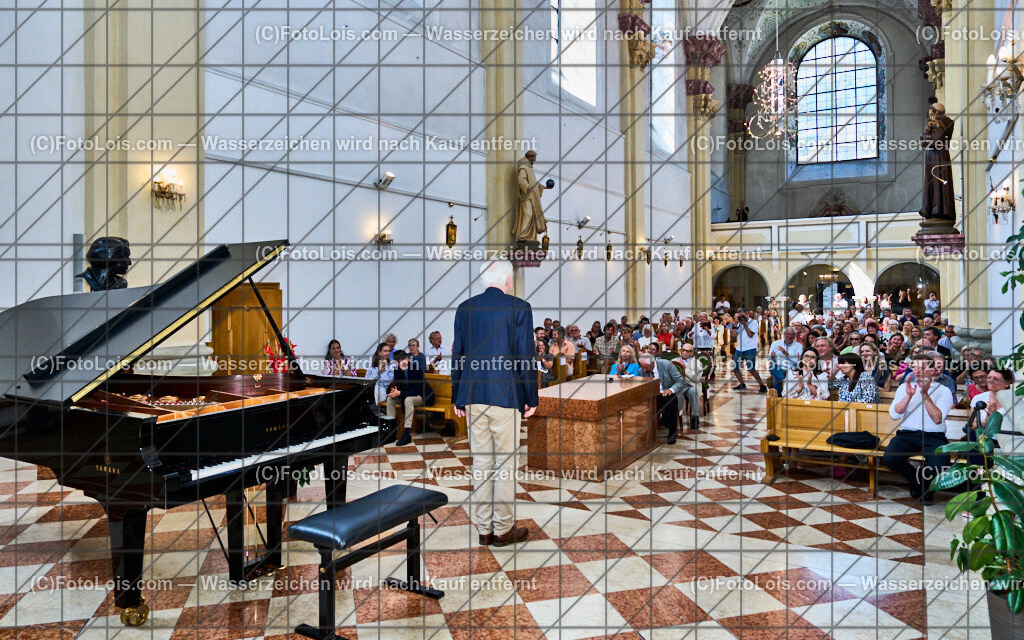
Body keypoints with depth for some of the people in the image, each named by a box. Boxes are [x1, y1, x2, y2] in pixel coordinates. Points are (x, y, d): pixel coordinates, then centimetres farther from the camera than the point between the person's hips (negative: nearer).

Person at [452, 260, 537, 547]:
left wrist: (457, 397, 16)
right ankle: (503, 529, 13)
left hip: (473, 397, 4)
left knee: (481, 462, 11)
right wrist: (531, 398, 1)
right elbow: (525, 355, -7)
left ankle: (484, 529, 19)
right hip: (506, 395, -4)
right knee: (506, 463, 5)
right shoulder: (519, 307, -5)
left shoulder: (464, 308, 7)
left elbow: (457, 354, 9)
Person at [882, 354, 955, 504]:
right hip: (907, 434, 2)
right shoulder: (904, 387, 13)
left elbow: (937, 419, -9)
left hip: (933, 437, -2)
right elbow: (894, 415, 0)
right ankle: (917, 482, 5)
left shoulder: (943, 390, 6)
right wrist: (909, 395, -11)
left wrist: (925, 394, -14)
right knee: (888, 458, -27)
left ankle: (925, 481, 9)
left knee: (939, 467, -31)